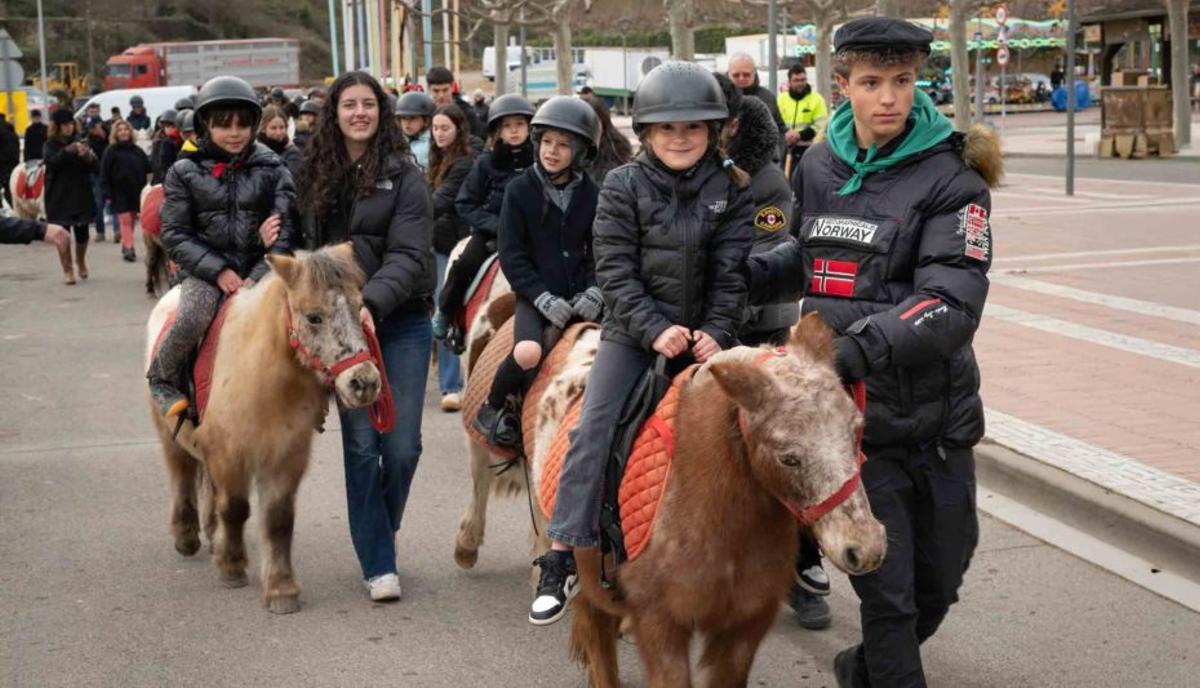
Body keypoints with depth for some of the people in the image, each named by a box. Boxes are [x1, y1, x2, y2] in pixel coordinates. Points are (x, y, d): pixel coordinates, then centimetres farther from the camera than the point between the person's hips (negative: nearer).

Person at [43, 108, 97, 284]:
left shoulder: (79, 141, 6)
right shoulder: (50, 145, 1)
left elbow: (93, 166, 0)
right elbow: (52, 162, -19)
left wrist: (87, 155, -23)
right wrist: (67, 151, -35)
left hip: (81, 195, 1)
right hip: (59, 197, -1)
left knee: (82, 233, 3)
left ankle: (80, 261, 31)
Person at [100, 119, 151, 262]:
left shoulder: (137, 150, 9)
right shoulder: (111, 151, -2)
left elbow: (147, 170, 12)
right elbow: (104, 174, -5)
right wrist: (107, 193, -11)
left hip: (136, 192, 4)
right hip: (120, 193, -4)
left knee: (131, 220, 9)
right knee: (125, 220, -11)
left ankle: (125, 246, 21)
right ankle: (128, 248, -16)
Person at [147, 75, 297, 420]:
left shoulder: (271, 169, 5)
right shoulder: (185, 172, 4)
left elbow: (286, 228, -1)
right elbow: (175, 235, 0)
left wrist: (259, 277, -15)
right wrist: (218, 270, -13)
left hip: (258, 269, 1)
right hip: (206, 269, -1)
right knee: (191, 318, -30)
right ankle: (163, 382, -2)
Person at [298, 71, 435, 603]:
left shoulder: (404, 176, -1)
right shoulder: (317, 176, 11)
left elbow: (409, 256, -10)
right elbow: (305, 246, 14)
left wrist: (370, 301, -25)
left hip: (401, 322, -2)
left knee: (403, 444, -2)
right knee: (361, 442, -2)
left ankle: (379, 534, 25)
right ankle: (378, 563, 6)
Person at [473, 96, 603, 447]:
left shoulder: (591, 194, 6)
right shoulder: (520, 190, -1)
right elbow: (511, 256, -4)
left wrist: (595, 291, -8)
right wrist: (545, 299, -14)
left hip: (580, 296, 3)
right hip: (536, 296, -3)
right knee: (528, 352, -30)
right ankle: (493, 407, 0)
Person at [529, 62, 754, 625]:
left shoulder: (731, 190, -1)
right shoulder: (623, 186, -5)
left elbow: (731, 274, -4)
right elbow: (616, 272, -11)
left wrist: (716, 332, -16)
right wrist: (655, 328, -21)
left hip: (703, 335, 2)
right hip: (632, 331, -1)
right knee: (593, 432, -10)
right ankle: (561, 557, -6)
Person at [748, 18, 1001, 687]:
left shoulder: (952, 180, -10)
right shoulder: (820, 167, 4)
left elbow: (953, 304, -24)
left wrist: (864, 344, -36)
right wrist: (754, 273, 10)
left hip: (938, 418, -1)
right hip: (851, 414, 1)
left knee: (940, 580, 17)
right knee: (887, 587, 2)